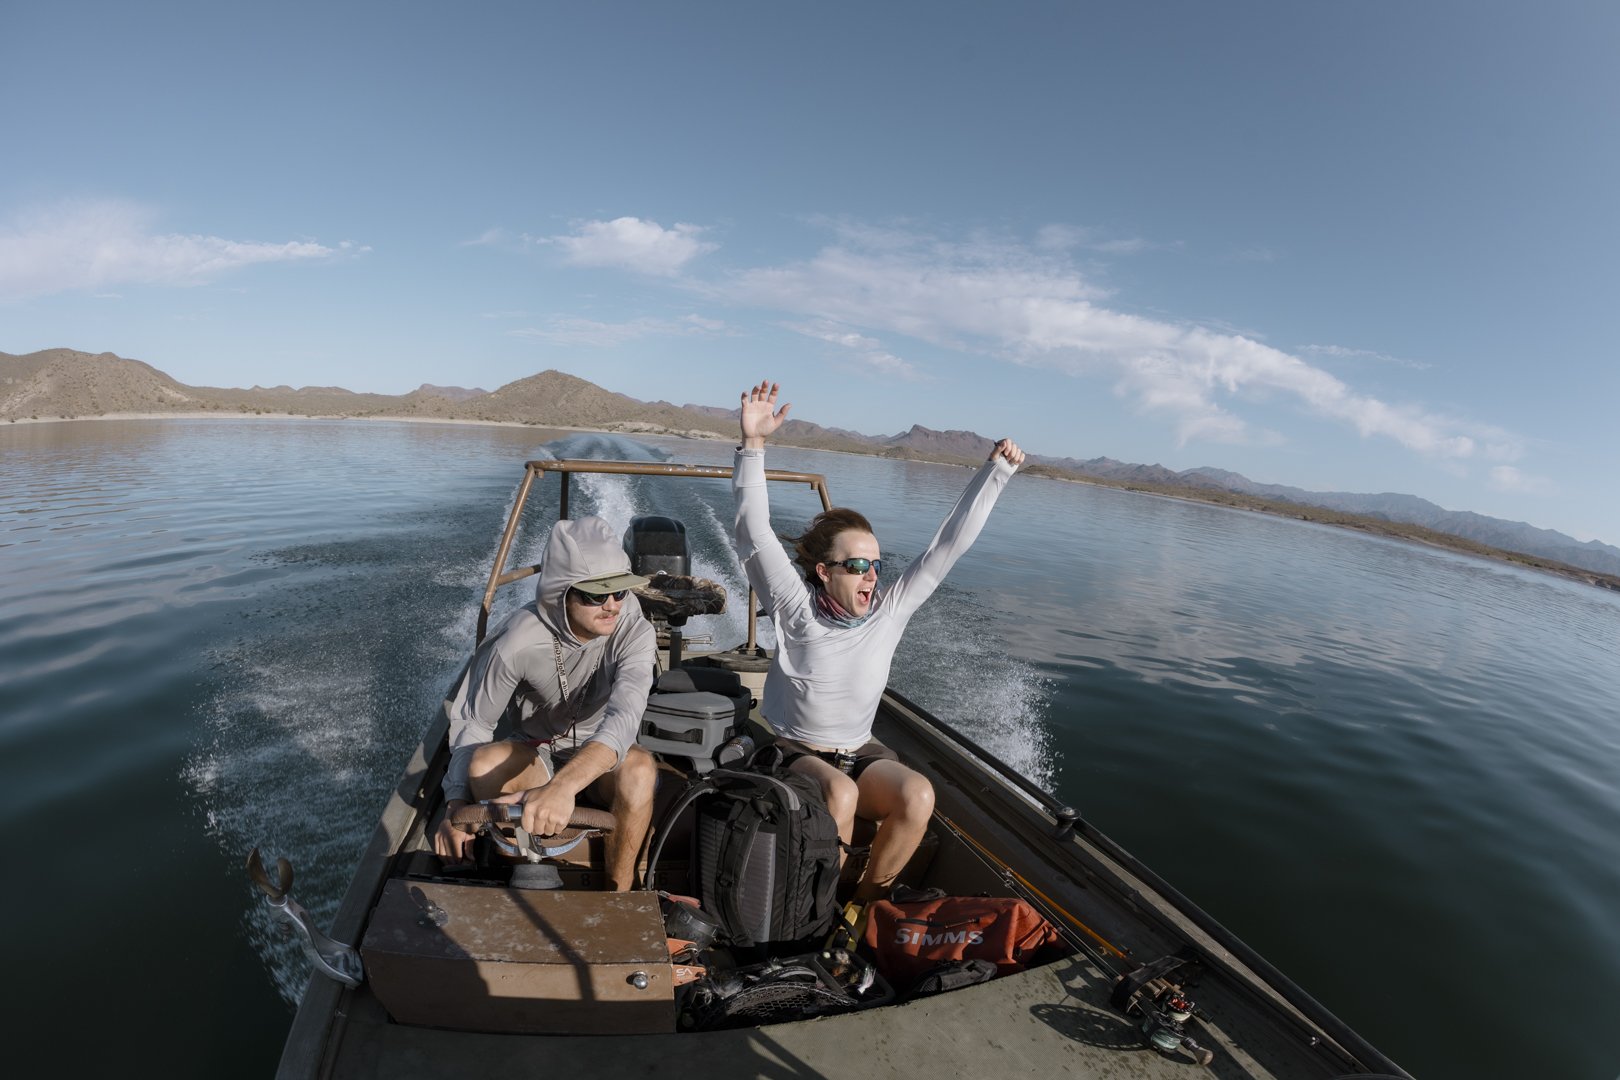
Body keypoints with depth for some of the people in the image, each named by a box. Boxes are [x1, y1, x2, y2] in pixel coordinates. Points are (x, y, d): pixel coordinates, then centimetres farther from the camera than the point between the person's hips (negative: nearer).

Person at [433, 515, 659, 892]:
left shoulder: (635, 632, -26)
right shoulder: (517, 642, -22)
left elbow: (623, 716, -42)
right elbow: (474, 721, -8)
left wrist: (564, 784, -58)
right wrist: (456, 804, -19)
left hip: (603, 761, -1)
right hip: (537, 752, 1)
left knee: (639, 769, -35)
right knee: (484, 763, -31)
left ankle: (619, 891, -12)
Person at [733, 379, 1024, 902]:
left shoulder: (890, 609, -5)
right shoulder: (798, 608, -13)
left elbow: (949, 544, -6)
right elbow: (754, 533, -23)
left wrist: (996, 470, -7)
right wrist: (753, 445, -32)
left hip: (861, 754, 4)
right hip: (795, 753, -3)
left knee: (918, 795, -25)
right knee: (839, 793, -34)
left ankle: (864, 902, -2)